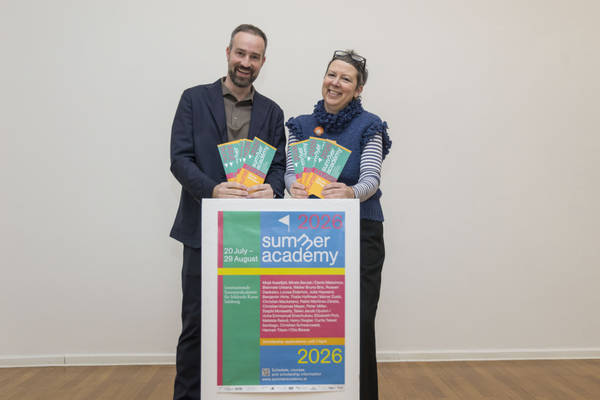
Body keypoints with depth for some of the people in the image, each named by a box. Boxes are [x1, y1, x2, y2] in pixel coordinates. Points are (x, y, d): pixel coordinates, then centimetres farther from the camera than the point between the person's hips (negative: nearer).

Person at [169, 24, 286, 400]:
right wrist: (213, 189, -22)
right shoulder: (194, 99, 5)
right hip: (204, 228, -2)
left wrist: (272, 189, -17)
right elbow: (180, 159, -4)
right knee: (195, 323, 4)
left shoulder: (272, 112, 12)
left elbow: (279, 166, 7)